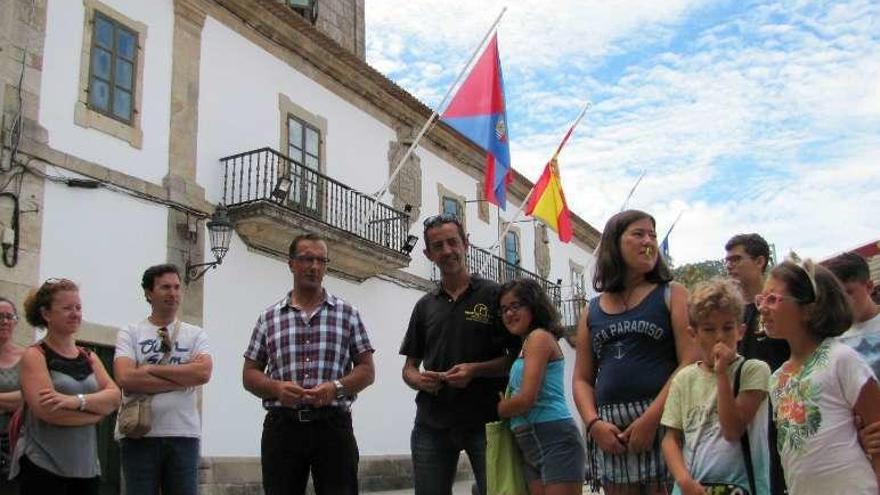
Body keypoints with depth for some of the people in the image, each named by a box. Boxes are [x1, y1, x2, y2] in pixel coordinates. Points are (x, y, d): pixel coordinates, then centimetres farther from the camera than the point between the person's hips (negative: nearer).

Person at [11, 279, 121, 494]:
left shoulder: (89, 357, 13)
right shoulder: (35, 355, -4)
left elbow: (114, 398, -2)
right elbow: (48, 410, -17)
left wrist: (77, 400, -19)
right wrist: (97, 411, -7)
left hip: (87, 466, 5)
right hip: (42, 465, -5)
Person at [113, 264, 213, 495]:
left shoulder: (195, 334, 9)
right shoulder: (130, 333, 5)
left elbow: (203, 373, -10)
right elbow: (125, 378, -12)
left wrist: (151, 368, -9)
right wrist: (184, 377, -9)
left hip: (183, 435, 2)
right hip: (139, 435, -1)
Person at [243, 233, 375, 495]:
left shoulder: (347, 314, 9)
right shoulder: (268, 317, 11)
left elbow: (366, 370, 8)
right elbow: (250, 374, 12)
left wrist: (336, 387, -12)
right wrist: (276, 388, -10)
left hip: (332, 424, -1)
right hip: (282, 425, 1)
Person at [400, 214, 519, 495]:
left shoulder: (493, 295, 2)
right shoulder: (425, 306, 15)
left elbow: (517, 356, 0)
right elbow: (409, 367, 18)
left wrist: (476, 370, -16)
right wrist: (418, 379, -6)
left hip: (485, 421, -3)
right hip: (432, 422, 4)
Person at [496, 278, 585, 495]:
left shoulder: (539, 336, -6)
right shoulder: (526, 344, 22)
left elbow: (526, 399, -14)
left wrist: (494, 409, 0)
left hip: (555, 439, -9)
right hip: (530, 446, 9)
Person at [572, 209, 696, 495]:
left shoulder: (672, 295, 6)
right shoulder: (592, 311, 14)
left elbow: (691, 362, -5)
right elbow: (581, 379, 12)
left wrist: (651, 418, -14)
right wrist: (594, 423, -6)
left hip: (662, 421, -3)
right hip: (610, 430, 3)